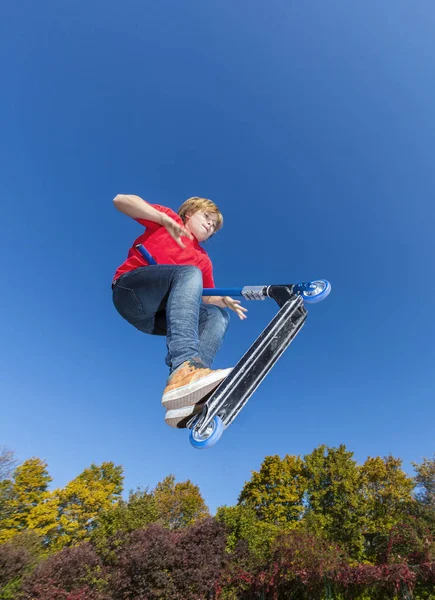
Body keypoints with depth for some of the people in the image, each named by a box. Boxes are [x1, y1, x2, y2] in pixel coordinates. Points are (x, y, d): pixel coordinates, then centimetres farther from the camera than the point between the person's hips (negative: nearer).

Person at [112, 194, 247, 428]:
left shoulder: (203, 260, 24)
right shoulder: (169, 218, 14)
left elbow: (204, 297, 20)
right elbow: (121, 200, 3)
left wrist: (223, 300, -3)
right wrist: (165, 219, -12)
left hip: (155, 316, 5)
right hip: (130, 289, -5)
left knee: (217, 315, -13)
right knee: (189, 272, -27)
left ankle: (187, 402, -34)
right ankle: (184, 367, -50)